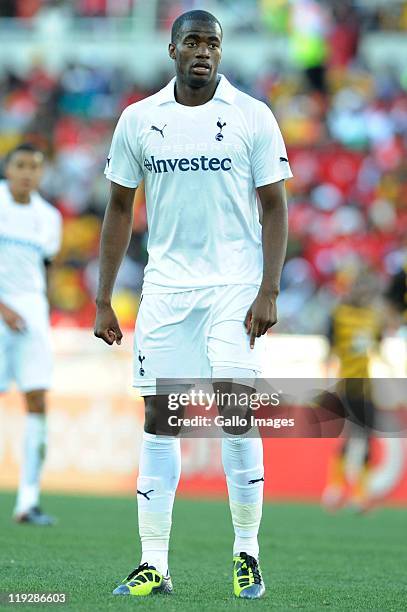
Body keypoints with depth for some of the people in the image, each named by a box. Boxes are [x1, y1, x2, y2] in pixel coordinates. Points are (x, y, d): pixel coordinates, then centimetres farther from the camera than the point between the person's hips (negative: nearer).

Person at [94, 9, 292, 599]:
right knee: (159, 418, 1)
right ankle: (154, 563, 4)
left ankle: (247, 551, 2)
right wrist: (103, 300, 8)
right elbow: (120, 209, 11)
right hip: (165, 286, 2)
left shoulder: (253, 117, 0)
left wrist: (269, 292, -9)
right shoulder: (139, 119, 6)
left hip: (234, 285, -2)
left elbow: (274, 207, 1)